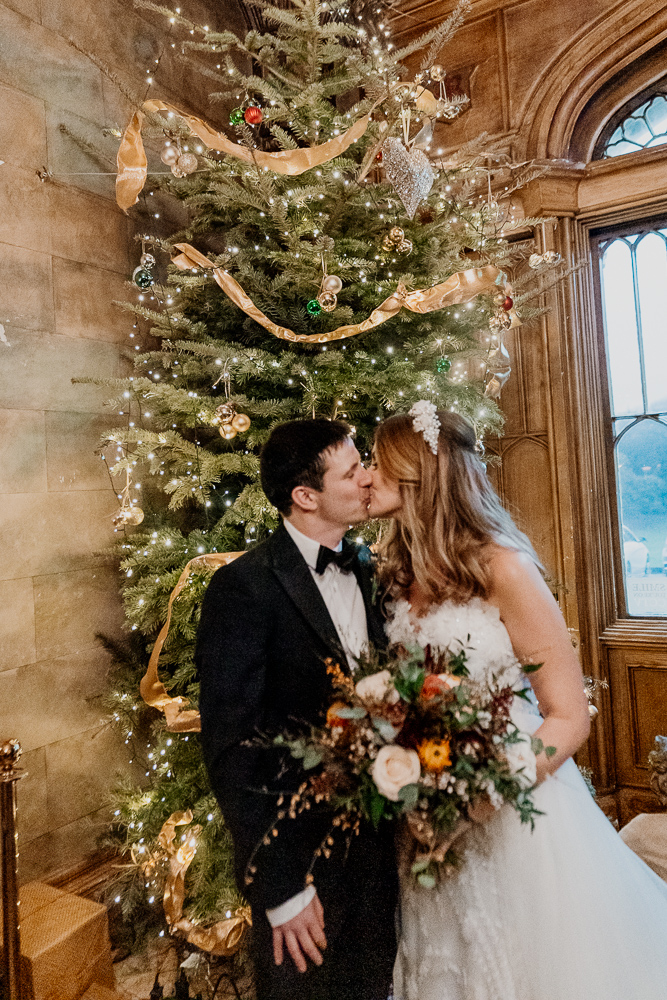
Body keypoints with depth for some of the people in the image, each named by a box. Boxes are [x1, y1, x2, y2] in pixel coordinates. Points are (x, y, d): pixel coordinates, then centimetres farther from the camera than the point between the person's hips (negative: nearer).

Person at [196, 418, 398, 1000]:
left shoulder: (370, 574, 2)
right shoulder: (244, 587, -18)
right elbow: (228, 745, -18)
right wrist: (278, 884, -16)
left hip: (378, 842, 6)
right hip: (300, 854, -5)